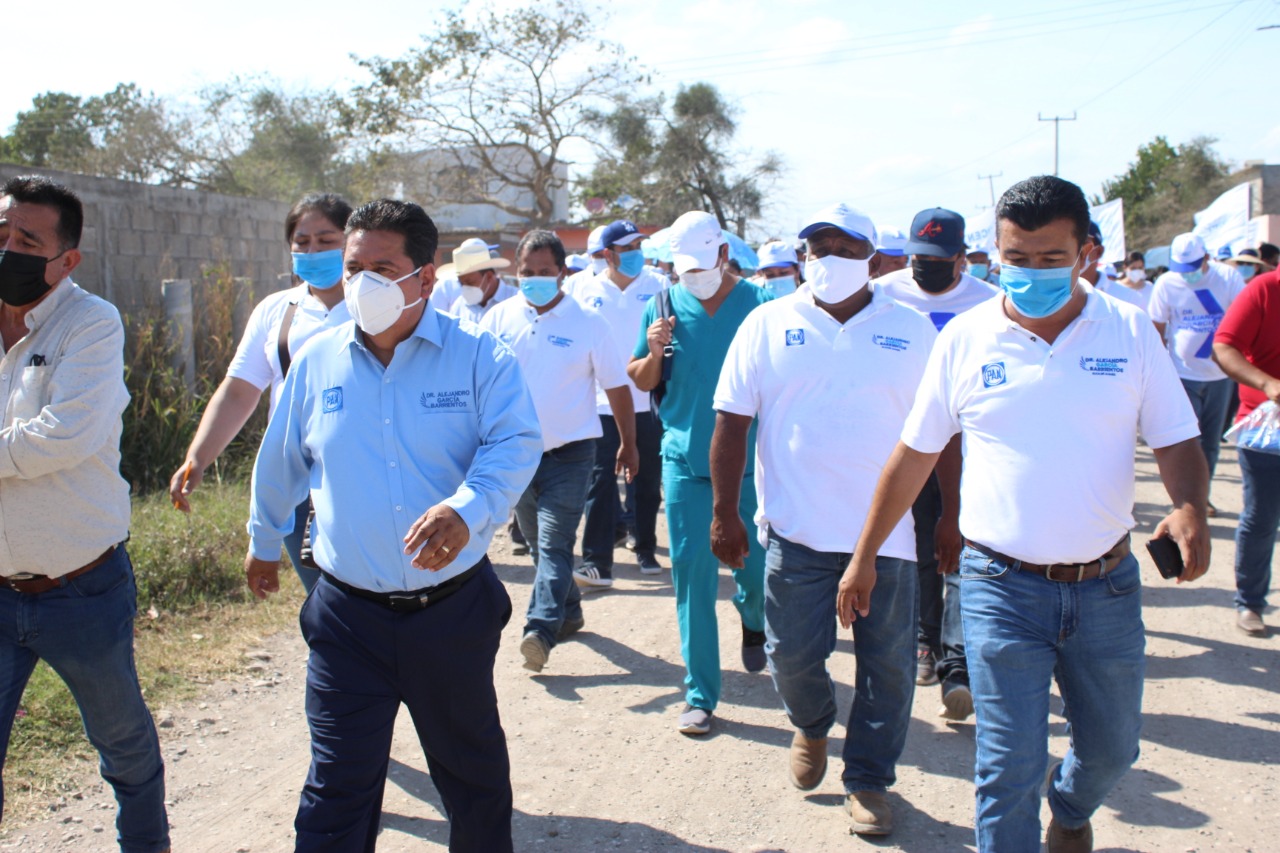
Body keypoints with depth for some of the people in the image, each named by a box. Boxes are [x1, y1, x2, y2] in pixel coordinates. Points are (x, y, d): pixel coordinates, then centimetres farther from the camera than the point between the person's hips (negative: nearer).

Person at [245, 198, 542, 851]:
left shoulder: (478, 355, -7)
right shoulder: (317, 360, 2)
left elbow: (515, 444, -16)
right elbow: (281, 461, 15)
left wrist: (466, 509, -35)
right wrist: (264, 541, 28)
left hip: (455, 608, -1)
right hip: (348, 615, 1)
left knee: (472, 767, 19)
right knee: (336, 791, 2)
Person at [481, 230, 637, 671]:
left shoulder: (588, 322, -6)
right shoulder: (500, 318, 1)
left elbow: (616, 386, 1)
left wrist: (628, 445, 3)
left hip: (570, 452, -4)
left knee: (554, 543, -13)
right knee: (538, 543, 14)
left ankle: (541, 630, -17)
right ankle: (568, 612, 31)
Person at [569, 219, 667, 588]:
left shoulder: (657, 284, 1)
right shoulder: (586, 290, 3)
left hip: (647, 401, 1)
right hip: (602, 401, 0)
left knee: (647, 478, 12)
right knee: (601, 479, -4)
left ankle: (646, 548, 27)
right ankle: (597, 561, -2)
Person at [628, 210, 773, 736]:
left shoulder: (760, 304, -4)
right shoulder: (665, 307, 3)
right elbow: (641, 382, 9)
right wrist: (653, 353, -12)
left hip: (750, 461, -1)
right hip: (685, 460, 1)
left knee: (757, 567, 3)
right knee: (692, 576, 2)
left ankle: (752, 618, 42)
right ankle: (700, 696, 13)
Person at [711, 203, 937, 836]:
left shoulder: (912, 330, 2)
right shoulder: (768, 325, 1)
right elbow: (732, 421, 2)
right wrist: (724, 514, -1)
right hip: (797, 528, 0)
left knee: (888, 663, 7)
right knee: (792, 654, 7)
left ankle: (868, 777, 26)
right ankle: (812, 725, 40)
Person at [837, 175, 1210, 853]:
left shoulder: (1129, 330, -2)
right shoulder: (965, 337, -3)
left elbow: (1176, 442, 1)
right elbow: (914, 454, 4)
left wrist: (1190, 509, -21)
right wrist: (864, 557, 6)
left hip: (1106, 586, 2)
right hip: (1002, 586, -2)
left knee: (1111, 747, 20)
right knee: (1008, 764, -2)